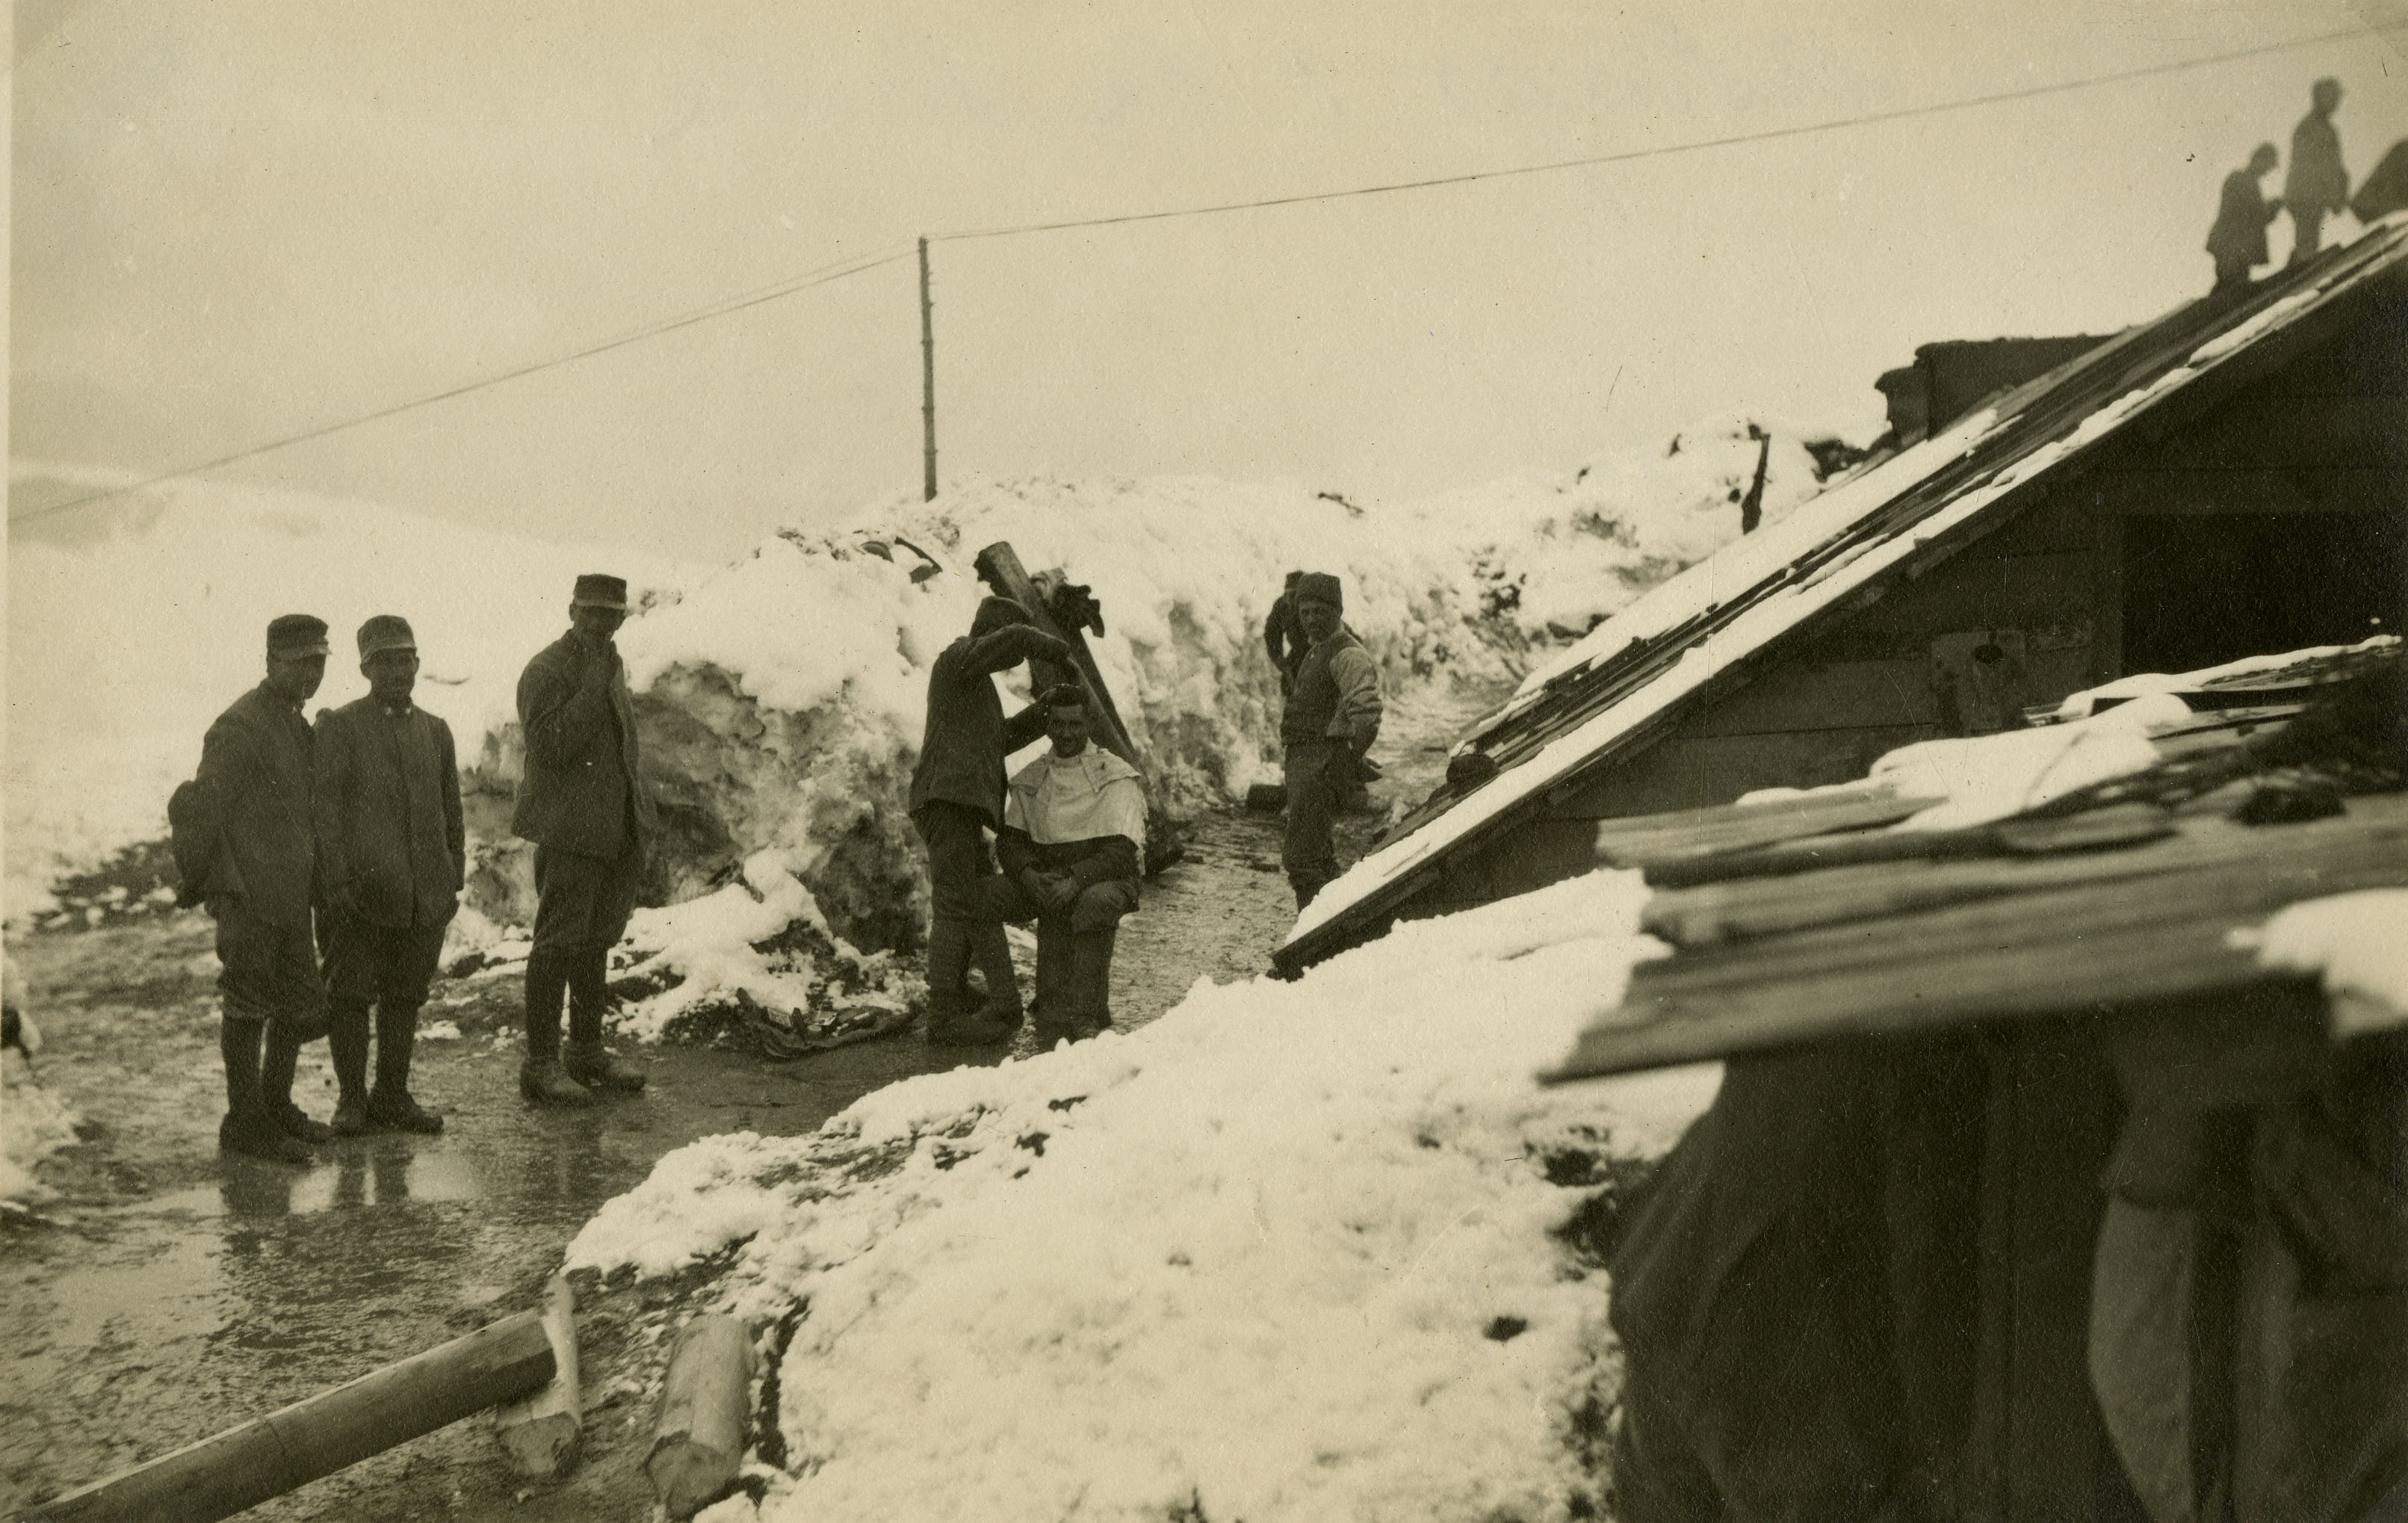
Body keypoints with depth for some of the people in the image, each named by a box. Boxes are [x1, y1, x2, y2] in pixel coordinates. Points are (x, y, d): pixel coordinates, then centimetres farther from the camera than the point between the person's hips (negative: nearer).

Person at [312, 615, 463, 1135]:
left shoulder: (435, 731, 15)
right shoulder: (337, 726, 1)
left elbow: (452, 814, 19)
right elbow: (326, 809, -6)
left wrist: (454, 880, 13)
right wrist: (337, 883, -13)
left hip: (424, 894, 4)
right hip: (360, 890, -4)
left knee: (405, 995, 9)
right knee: (350, 994, 1)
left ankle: (392, 1096, 18)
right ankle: (351, 1098, 11)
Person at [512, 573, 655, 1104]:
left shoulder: (612, 667, 17)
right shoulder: (546, 671, -10)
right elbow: (552, 746, -23)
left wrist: (640, 816, 19)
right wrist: (595, 684, -23)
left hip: (620, 833, 9)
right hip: (571, 832, -9)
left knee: (597, 941, 15)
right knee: (558, 944, -7)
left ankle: (588, 1052, 24)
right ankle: (540, 1065, -3)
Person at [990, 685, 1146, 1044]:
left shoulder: (1116, 776, -2)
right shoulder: (1029, 781, 13)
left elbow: (1122, 853, -12)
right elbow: (1009, 842, 7)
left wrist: (1075, 879, -28)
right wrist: (1030, 876, -17)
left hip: (1106, 880, -4)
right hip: (1046, 877, 4)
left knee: (1096, 902, -39)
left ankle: (1087, 1017, -34)